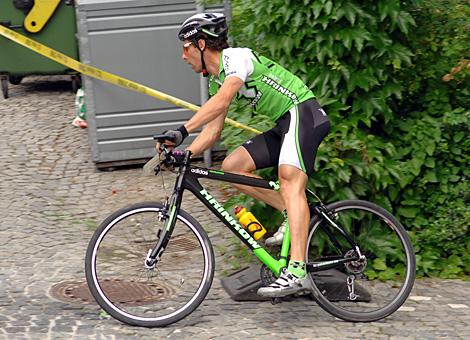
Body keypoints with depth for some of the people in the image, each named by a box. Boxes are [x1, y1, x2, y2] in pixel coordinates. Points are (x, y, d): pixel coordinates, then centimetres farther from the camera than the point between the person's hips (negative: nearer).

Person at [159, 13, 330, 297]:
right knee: (232, 166, 0)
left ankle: (297, 272, -40)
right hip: (283, 125, 10)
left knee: (290, 181, -27)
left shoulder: (236, 57, -13)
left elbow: (222, 100, -30)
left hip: (304, 113, -10)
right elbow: (213, 131, 16)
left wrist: (182, 131, -36)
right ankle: (293, 214, 3)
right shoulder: (216, 80, 17)